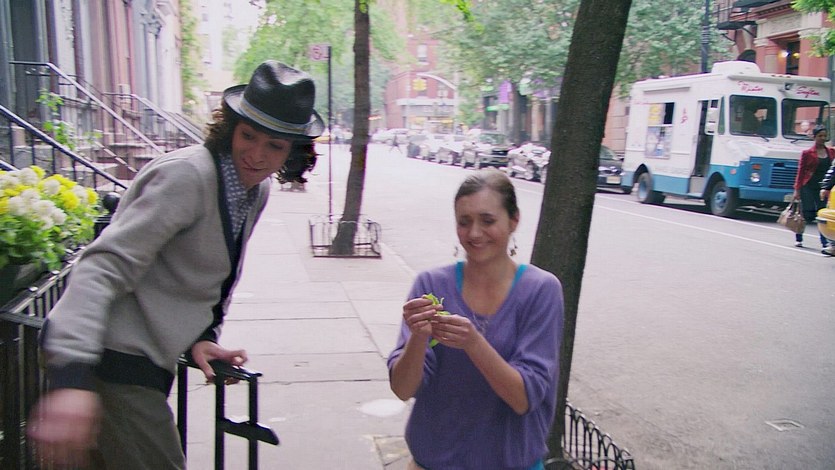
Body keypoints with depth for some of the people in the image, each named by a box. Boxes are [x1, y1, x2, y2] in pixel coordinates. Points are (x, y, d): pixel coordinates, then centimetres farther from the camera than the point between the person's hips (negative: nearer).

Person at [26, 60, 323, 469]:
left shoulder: (257, 191, 7)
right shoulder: (188, 174, -20)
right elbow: (104, 267, -27)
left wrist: (201, 336, 0)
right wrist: (72, 377, -37)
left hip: (142, 359, 9)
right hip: (109, 358, -9)